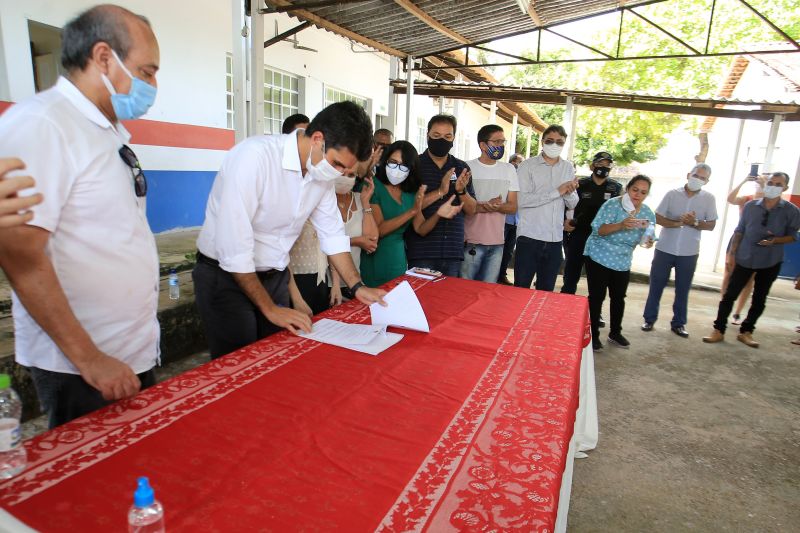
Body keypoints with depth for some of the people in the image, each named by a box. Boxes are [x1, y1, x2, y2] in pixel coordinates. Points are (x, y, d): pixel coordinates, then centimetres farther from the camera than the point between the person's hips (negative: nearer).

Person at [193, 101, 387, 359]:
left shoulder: (323, 171, -5)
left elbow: (332, 234, 5)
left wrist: (357, 287, -1)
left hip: (274, 278, 6)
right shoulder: (255, 155, -26)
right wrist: (270, 308, -19)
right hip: (226, 277, -6)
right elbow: (233, 247, -26)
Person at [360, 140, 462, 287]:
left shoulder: (411, 192, 6)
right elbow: (378, 230, -19)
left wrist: (438, 214, -16)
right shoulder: (374, 186, -11)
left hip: (398, 260, 5)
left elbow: (420, 230, 2)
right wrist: (412, 211, -24)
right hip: (373, 258, -5)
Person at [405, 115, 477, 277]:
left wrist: (462, 191, -11)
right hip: (421, 251, -3)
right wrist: (440, 192, -21)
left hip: (453, 251, 4)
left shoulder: (461, 168, 9)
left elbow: (472, 210, 9)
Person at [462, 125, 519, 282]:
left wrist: (498, 206, -16)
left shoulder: (509, 169, 9)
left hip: (497, 243, 4)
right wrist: (483, 206, -21)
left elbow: (513, 207, 7)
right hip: (471, 241, -4)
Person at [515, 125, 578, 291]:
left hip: (555, 239, 4)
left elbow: (573, 204, 10)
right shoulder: (527, 166, -4)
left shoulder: (568, 168, 10)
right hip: (529, 237, -4)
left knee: (546, 291, 15)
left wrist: (569, 193, -12)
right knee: (521, 289, 2)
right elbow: (521, 200, -17)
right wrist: (557, 192, -18)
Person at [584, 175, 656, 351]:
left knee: (619, 297, 14)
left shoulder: (648, 213, -1)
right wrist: (620, 225, -41)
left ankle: (615, 333, 31)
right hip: (599, 257, -5)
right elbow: (598, 229, -25)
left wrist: (648, 242, -18)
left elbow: (646, 239, 6)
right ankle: (593, 335, 10)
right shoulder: (613, 204, -17)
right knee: (597, 296, -3)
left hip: (622, 261, 5)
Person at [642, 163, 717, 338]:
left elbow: (711, 225, 0)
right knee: (656, 286, 6)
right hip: (665, 249, -1)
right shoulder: (672, 194, -3)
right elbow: (658, 218, -5)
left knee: (683, 290, 8)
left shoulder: (709, 198, 0)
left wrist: (694, 223, -18)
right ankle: (649, 319, 17)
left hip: (689, 252, 1)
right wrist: (678, 223, -21)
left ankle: (678, 323, 20)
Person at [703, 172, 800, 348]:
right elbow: (739, 231, 4)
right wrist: (732, 253, 1)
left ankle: (746, 332, 24)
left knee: (759, 299, 10)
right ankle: (719, 330, 6)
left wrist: (775, 240, -20)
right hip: (744, 259, 0)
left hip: (770, 262, 0)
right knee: (729, 295, -2)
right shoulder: (750, 206, -1)